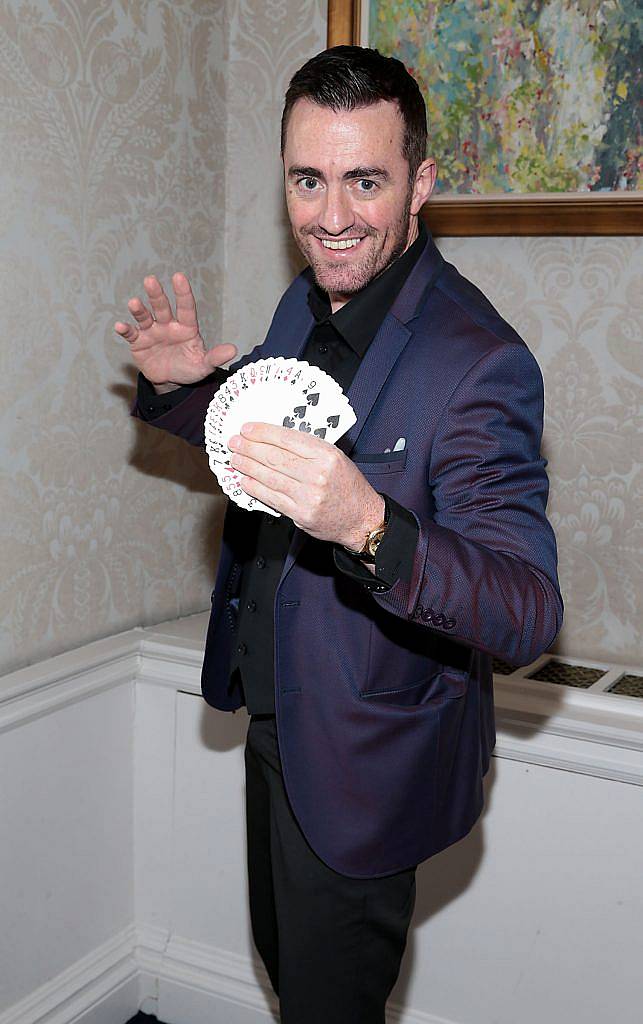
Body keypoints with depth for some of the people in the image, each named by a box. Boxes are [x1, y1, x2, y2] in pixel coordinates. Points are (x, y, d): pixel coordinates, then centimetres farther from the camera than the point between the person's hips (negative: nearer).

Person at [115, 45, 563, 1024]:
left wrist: (370, 527, -48)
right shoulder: (305, 303, -1)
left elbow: (531, 616, -31)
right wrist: (186, 386, -4)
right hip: (275, 718, 8)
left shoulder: (479, 360, -27)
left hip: (364, 769, -7)